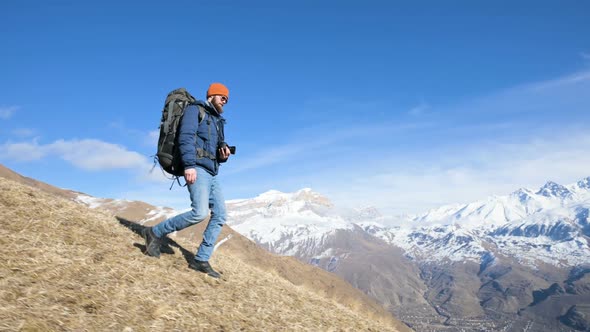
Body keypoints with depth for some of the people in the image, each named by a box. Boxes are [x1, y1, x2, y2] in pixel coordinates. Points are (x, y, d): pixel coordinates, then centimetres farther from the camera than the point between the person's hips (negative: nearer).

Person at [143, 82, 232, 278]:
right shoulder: (195, 110, 3)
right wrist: (189, 165, -24)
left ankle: (201, 260, 1)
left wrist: (224, 155, 3)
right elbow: (186, 137, -12)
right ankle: (156, 233, -5)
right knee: (200, 213, -23)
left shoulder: (217, 121, 27)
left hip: (212, 174, 9)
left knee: (220, 216, -2)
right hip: (197, 169, -9)